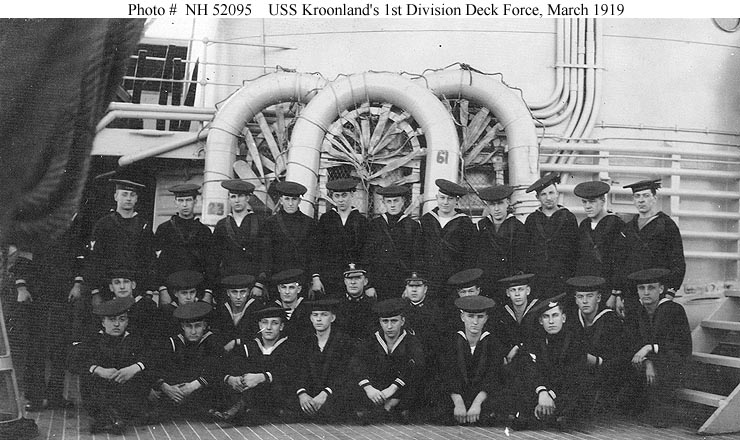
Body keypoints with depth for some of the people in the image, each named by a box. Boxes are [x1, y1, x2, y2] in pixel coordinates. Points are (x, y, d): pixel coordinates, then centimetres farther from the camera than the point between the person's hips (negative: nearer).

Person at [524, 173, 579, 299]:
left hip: (562, 280, -2)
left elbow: (576, 250, 5)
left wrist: (572, 277, -1)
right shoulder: (532, 219, 11)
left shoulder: (568, 218, 5)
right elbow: (526, 250, 13)